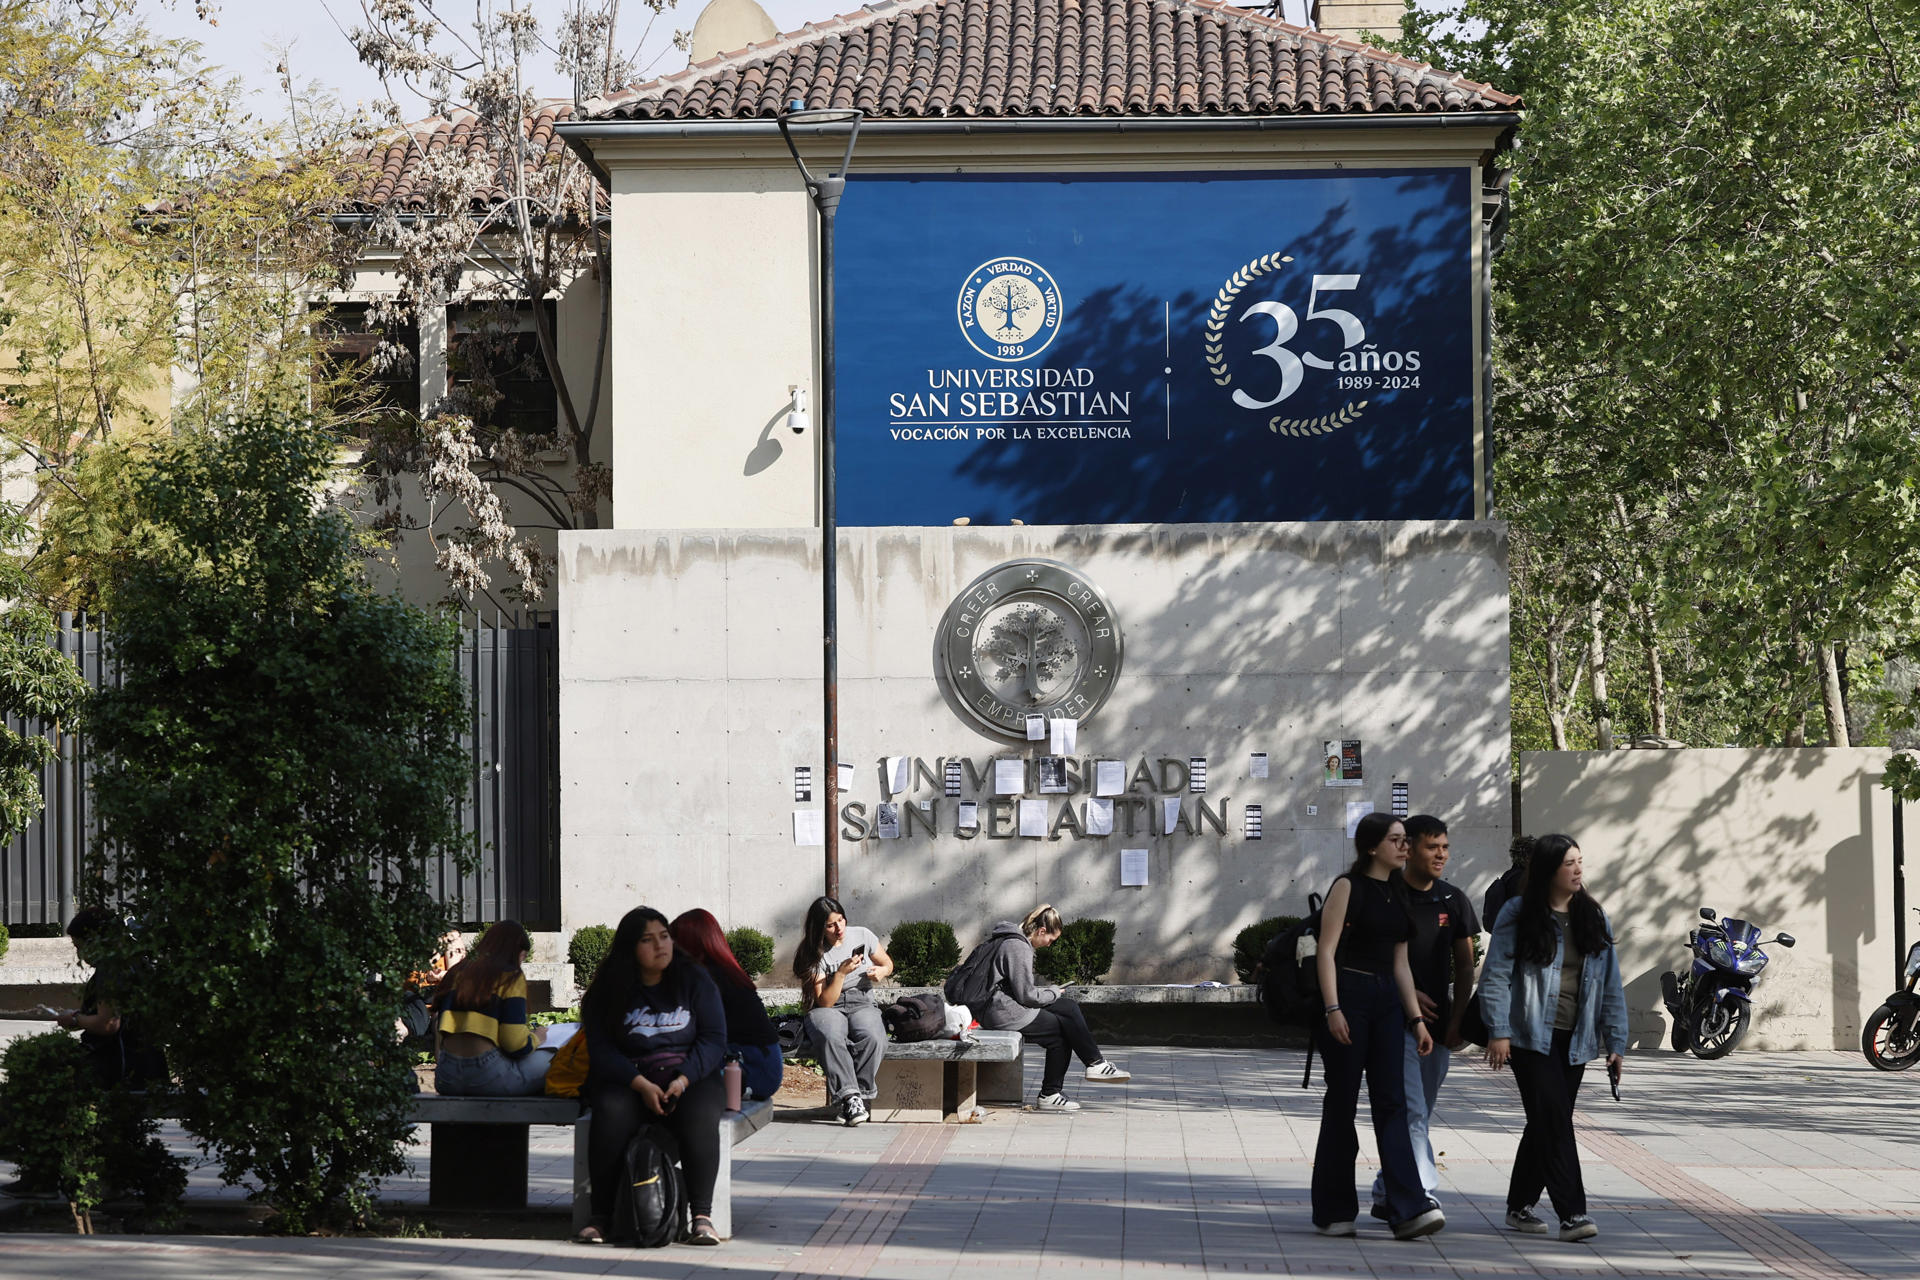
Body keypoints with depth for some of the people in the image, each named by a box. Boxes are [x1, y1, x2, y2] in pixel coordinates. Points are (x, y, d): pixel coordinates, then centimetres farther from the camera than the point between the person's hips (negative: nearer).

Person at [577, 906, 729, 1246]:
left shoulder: (694, 980, 7)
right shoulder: (608, 991, 6)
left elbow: (714, 1039, 1)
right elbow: (601, 1051, -2)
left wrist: (683, 1080, -16)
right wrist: (642, 1085, -18)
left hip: (690, 1076, 0)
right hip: (628, 1080, 0)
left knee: (699, 1114, -34)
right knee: (611, 1113, -34)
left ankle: (702, 1215, -29)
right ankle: (600, 1214, -26)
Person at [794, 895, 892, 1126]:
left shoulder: (862, 936, 3)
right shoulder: (814, 954, -4)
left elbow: (888, 964, 20)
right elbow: (824, 1002, -10)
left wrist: (879, 972, -4)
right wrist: (841, 973, -21)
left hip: (861, 1005, 2)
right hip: (829, 1010, -2)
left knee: (872, 1037, -35)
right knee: (830, 1037, -39)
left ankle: (860, 1094, -29)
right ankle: (850, 1097, -41)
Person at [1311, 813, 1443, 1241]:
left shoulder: (1397, 894, 16)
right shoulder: (1347, 887, -4)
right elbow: (1327, 952, -10)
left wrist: (1416, 1018, 14)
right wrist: (1333, 1009, -20)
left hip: (1387, 1001, 6)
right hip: (1348, 995, -6)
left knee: (1391, 1102, -3)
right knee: (1342, 1104, 0)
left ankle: (1408, 1209, -12)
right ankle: (1333, 1211, 9)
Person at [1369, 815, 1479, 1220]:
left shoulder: (1453, 900, 10)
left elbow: (1464, 965, 12)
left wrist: (1458, 1019, 2)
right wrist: (1407, 993, -13)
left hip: (1438, 1022, 6)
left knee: (1419, 1116, 11)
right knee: (1410, 1112, -14)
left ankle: (1386, 1195, 20)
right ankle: (1422, 1195, -21)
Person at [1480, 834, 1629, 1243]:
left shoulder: (1595, 918, 9)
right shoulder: (1518, 915, -5)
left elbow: (1610, 986, 10)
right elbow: (1496, 975, -7)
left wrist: (1615, 1043, 6)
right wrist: (1498, 1032, -14)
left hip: (1574, 1040, 5)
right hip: (1531, 1037, -5)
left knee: (1546, 1124, 10)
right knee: (1554, 1121, -11)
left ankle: (1520, 1205, 22)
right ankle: (1572, 1213, -12)